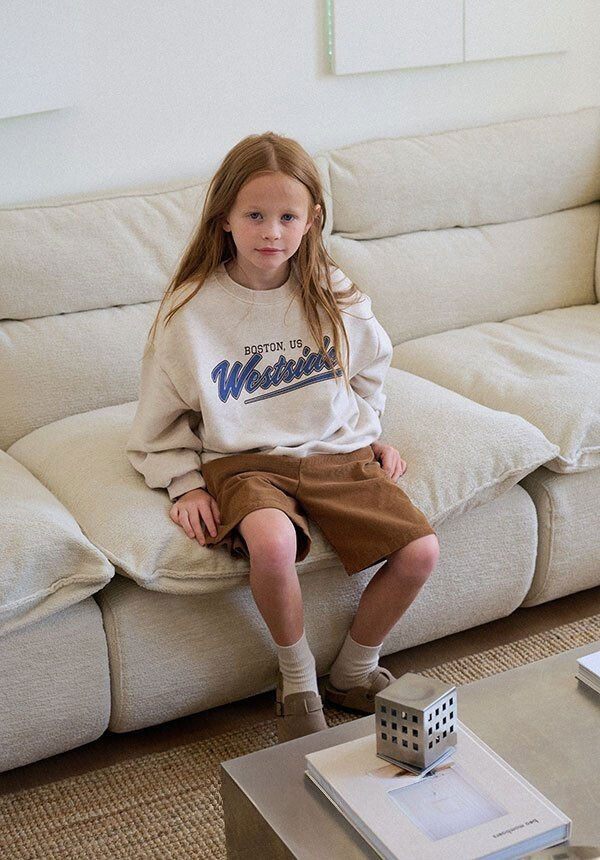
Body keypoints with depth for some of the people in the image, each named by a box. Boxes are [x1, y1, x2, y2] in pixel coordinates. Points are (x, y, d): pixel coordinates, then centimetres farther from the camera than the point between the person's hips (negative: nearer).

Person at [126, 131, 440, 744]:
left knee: (420, 551, -16)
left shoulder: (332, 294, 1)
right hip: (245, 461, -3)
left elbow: (370, 365, 21)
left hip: (335, 452, 4)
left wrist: (367, 434, 13)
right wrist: (185, 483, -6)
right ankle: (297, 679, -6)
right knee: (272, 542, -37)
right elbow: (160, 416, 2)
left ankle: (354, 672, 11)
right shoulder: (192, 308, -8)